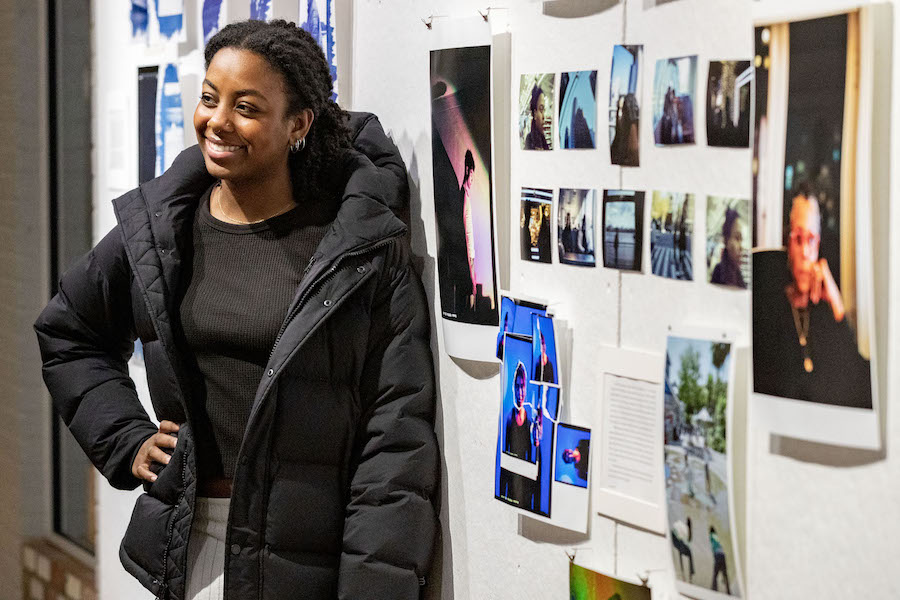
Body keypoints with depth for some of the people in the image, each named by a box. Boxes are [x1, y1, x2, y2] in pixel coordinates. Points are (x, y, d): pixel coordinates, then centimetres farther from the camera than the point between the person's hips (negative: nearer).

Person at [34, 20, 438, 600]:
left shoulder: (368, 249, -10)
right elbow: (66, 334, 20)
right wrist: (127, 439, 7)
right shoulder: (154, 231, 2)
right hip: (189, 546, 4)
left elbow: (397, 433, -13)